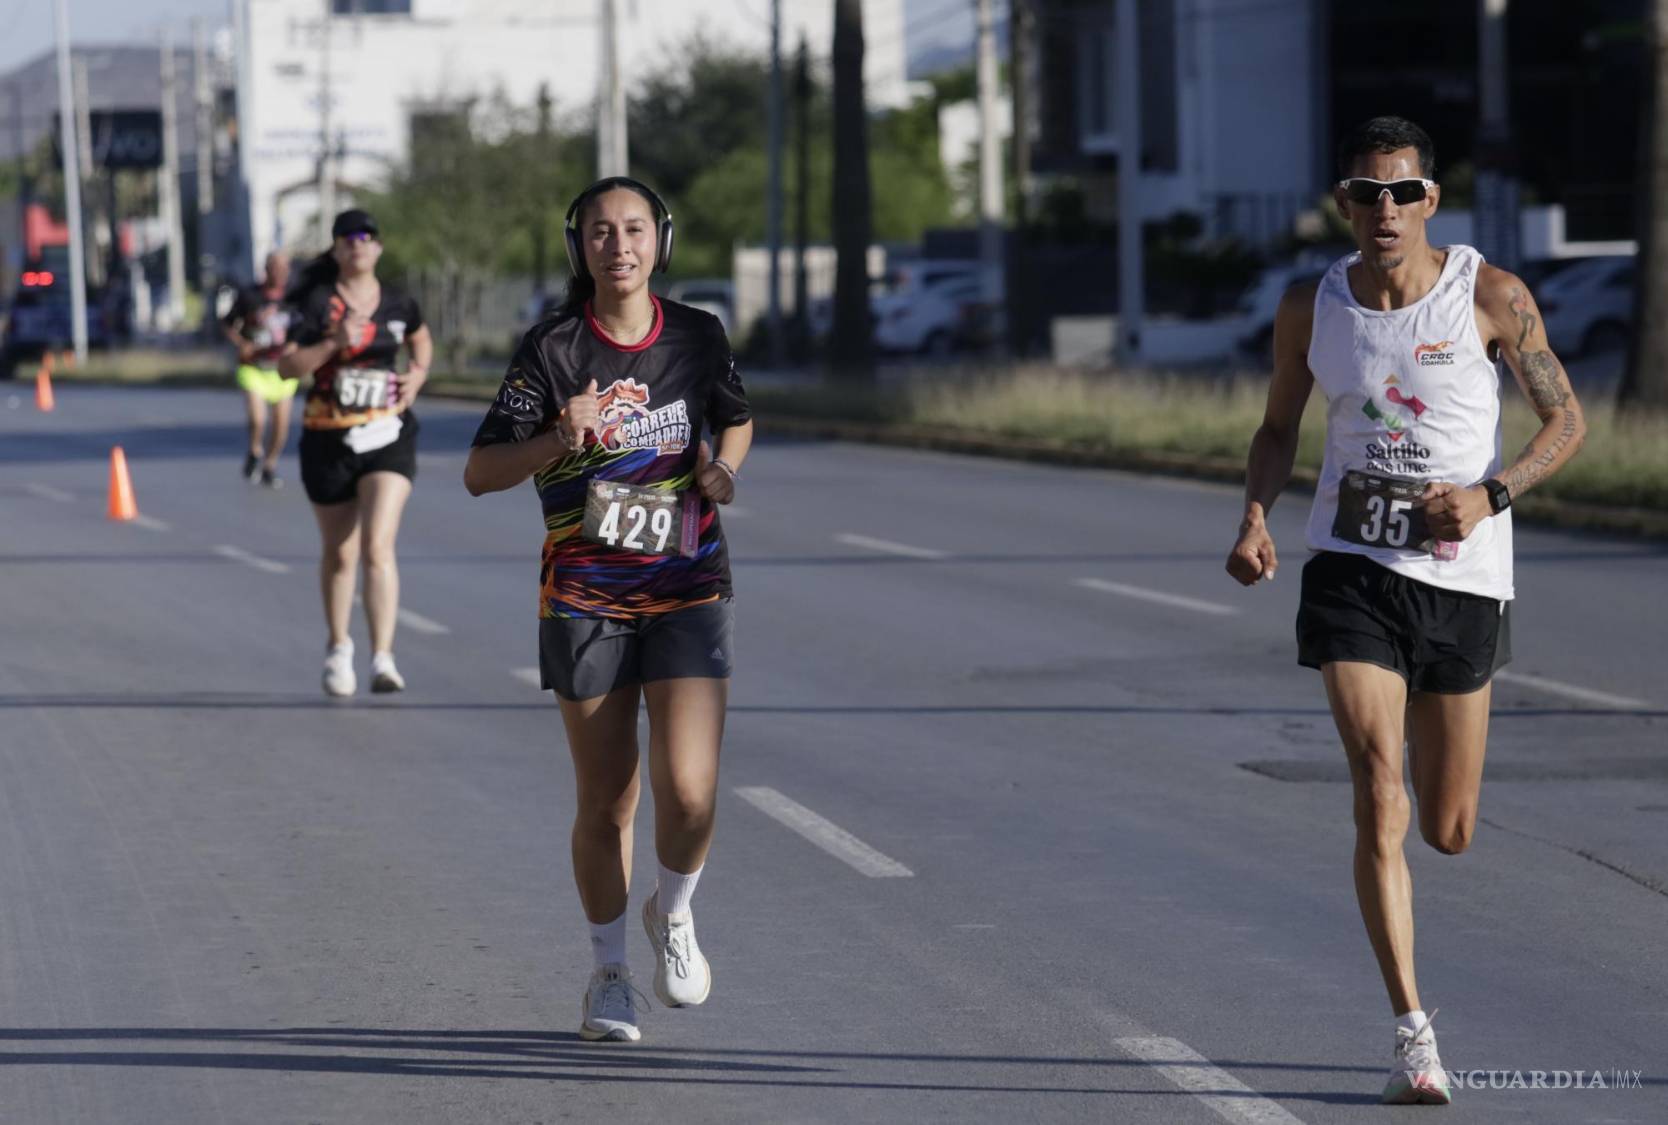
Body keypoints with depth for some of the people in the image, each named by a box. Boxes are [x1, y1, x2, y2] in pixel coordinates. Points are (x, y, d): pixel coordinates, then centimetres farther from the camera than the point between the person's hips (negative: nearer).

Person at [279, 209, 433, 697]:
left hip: (388, 437, 0)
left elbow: (421, 339, 27)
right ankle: (338, 647, 35)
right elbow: (287, 367, -13)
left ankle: (383, 658, -22)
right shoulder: (318, 301, -5)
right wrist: (334, 344, -26)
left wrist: (418, 374, 8)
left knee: (378, 546, -16)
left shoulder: (397, 304, 4)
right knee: (340, 553, 12)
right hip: (329, 441, 0)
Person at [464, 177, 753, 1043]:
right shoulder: (551, 351, -7)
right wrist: (558, 440, -26)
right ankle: (610, 972, 26)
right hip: (585, 598, -1)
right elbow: (479, 473, -8)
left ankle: (673, 913, 18)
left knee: (689, 793, -14)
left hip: (689, 591, 1)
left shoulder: (698, 337, 1)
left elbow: (737, 420, 20)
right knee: (605, 804, 4)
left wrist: (722, 467, -2)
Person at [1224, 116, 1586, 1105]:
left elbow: (1567, 419, 0)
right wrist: (1257, 515, -6)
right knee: (1380, 806, -15)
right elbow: (1280, 428, 14)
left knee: (1449, 832, 10)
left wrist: (1489, 494, -16)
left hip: (1463, 577, 0)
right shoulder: (1311, 309, -1)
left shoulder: (1492, 298, -7)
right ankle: (1414, 1034, -11)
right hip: (1352, 568, 0)